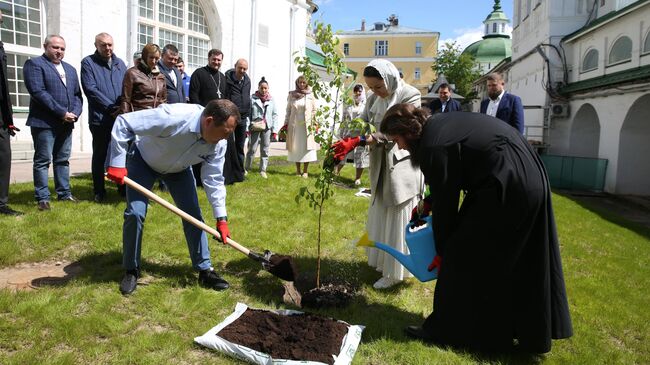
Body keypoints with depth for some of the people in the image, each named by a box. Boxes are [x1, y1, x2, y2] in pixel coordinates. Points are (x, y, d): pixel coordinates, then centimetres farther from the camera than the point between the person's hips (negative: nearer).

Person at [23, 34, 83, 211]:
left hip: (66, 123, 6)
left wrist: (75, 113, -5)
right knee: (42, 161, -2)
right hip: (44, 123, -6)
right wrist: (62, 113, -17)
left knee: (63, 160, 12)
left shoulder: (70, 69, 20)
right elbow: (38, 92, -14)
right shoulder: (34, 64, -2)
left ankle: (64, 193, 20)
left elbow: (77, 94, 14)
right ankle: (42, 198, 2)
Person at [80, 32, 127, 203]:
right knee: (100, 155, 5)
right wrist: (111, 107, -12)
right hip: (100, 118, -3)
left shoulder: (119, 63, 15)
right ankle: (99, 192, 14)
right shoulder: (88, 62, 1)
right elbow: (91, 89, -9)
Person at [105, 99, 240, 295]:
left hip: (179, 169, 4)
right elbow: (123, 123, -35)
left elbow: (214, 179, -15)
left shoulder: (218, 144, -25)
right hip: (143, 160, -4)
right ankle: (131, 270, 9)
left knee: (193, 215, -3)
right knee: (135, 213, -12)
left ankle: (205, 270, 8)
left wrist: (221, 218, -17)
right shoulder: (174, 117, -42)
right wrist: (117, 163, -34)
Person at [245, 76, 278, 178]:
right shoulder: (252, 98, -2)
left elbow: (275, 115, 8)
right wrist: (247, 127, -8)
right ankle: (246, 168, 13)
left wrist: (274, 129, 2)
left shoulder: (271, 100, 7)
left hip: (267, 128, 3)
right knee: (252, 149, 0)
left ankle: (263, 170, 13)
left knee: (265, 150, 6)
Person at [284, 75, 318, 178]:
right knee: (295, 147, 4)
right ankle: (298, 170, 14)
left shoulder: (310, 95, 4)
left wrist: (314, 123, -4)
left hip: (307, 125, -1)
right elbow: (288, 110, 8)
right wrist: (286, 124, 4)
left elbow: (314, 110, 5)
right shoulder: (292, 95, 7)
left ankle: (305, 171, 4)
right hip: (294, 125, 1)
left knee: (307, 147, -3)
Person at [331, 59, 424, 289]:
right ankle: (383, 262, 32)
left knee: (398, 218, 2)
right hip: (380, 166, 7)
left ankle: (395, 271, 14)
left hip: (402, 166, -7)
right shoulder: (374, 99, 6)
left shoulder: (410, 95, -15)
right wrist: (344, 146, -18)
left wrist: (356, 142, -32)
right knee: (380, 216, 16)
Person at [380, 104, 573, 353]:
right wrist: (427, 203, 19)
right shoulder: (437, 124, 9)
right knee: (519, 264, 20)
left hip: (507, 189, -10)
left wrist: (441, 250, 0)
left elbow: (444, 204, -11)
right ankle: (534, 331, 37)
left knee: (462, 256, 1)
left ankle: (447, 330, 15)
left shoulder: (432, 147, -19)